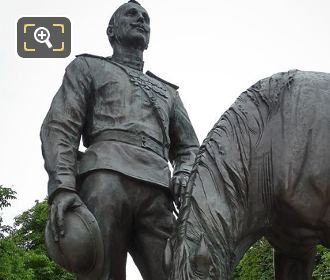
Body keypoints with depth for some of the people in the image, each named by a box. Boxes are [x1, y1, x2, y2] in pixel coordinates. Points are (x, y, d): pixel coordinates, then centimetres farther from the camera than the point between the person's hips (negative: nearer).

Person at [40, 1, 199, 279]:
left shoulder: (167, 91, 37)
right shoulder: (88, 67, 24)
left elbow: (188, 146, 31)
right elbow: (59, 128, 9)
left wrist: (184, 174, 4)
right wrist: (62, 186, -10)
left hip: (156, 191, 4)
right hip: (106, 177, -3)